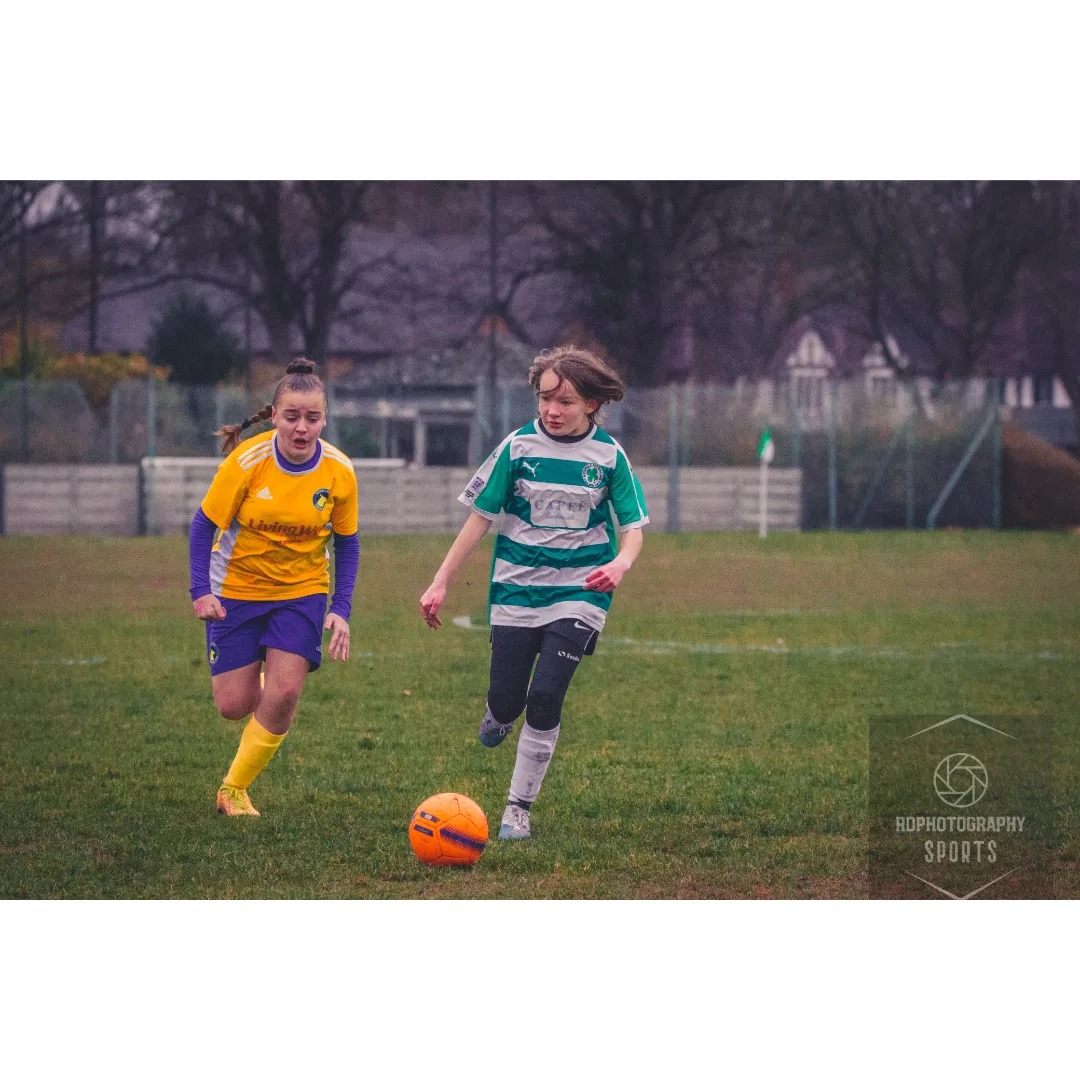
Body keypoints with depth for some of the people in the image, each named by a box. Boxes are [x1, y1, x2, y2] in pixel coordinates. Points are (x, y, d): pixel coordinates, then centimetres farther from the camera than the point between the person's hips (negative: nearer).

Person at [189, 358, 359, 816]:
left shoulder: (339, 472, -13)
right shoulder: (246, 461, -20)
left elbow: (346, 542, 1)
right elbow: (204, 523, -10)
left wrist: (341, 611, -7)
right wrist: (200, 591, -19)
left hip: (301, 591, 1)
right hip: (237, 588, -1)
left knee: (284, 694, -14)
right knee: (234, 705, -2)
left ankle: (235, 790, 6)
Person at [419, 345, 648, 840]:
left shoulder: (609, 455, -3)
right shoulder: (519, 446, -3)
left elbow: (633, 526, 1)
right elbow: (480, 516, 2)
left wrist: (620, 562, -23)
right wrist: (441, 582, -2)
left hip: (578, 593, -1)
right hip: (517, 589, 1)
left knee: (544, 697, -14)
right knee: (506, 701, -1)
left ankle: (519, 808, 0)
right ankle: (499, 715, 40)